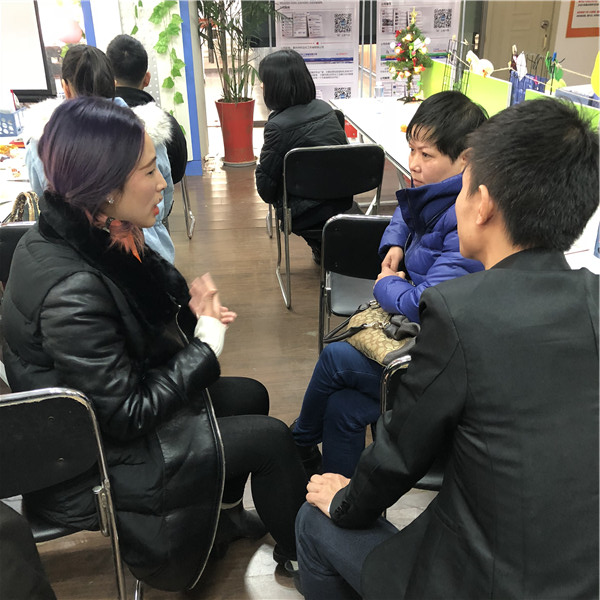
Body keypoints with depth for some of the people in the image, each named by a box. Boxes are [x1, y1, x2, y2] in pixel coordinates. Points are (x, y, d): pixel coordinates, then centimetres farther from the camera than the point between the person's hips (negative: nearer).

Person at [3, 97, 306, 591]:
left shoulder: (89, 236, -8)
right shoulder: (71, 290, -34)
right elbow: (128, 416, -27)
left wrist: (192, 303, -12)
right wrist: (208, 340, -17)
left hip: (102, 408, 9)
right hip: (90, 462, -9)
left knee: (250, 396, 16)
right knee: (269, 438, -5)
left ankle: (226, 512, 38)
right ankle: (301, 553, 23)